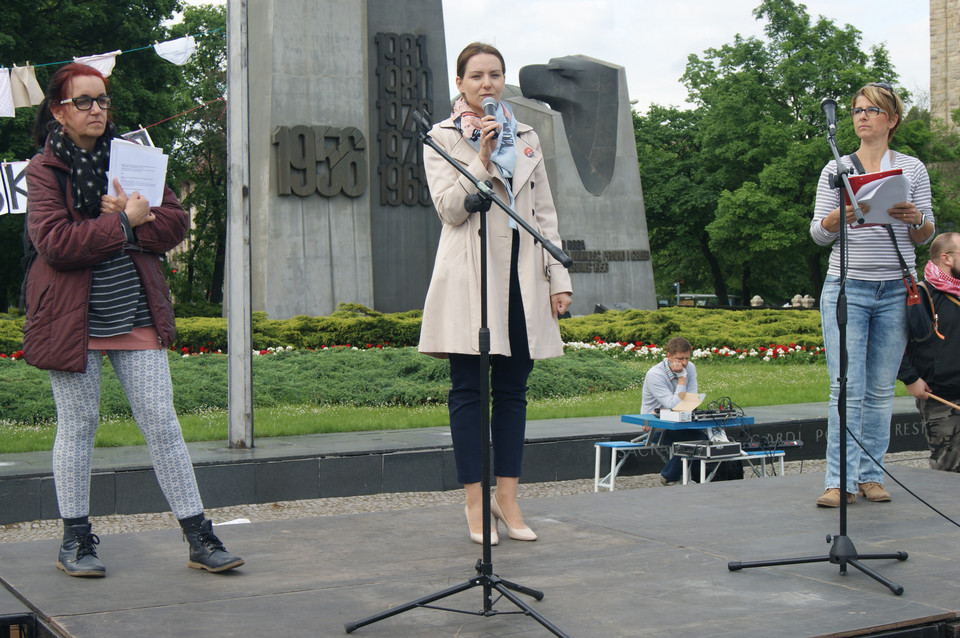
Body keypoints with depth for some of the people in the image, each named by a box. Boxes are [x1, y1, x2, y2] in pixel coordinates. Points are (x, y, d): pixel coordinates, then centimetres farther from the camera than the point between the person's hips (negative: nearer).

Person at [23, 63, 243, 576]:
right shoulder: (45, 168, -2)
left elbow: (176, 222, 5)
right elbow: (54, 241, -16)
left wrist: (129, 215, -13)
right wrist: (124, 223, -14)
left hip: (137, 318, 3)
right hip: (73, 318, -3)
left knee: (162, 424, 3)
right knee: (77, 425, 6)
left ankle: (200, 538, 6)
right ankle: (75, 540, 19)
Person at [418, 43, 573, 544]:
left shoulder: (527, 139, 17)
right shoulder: (441, 139, 7)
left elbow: (544, 214, 15)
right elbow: (450, 208, -5)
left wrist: (558, 277, 8)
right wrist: (482, 160, -16)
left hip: (521, 276, 4)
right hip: (469, 276, -4)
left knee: (512, 389, 4)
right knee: (468, 390, -4)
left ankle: (507, 497, 8)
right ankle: (475, 501, 1)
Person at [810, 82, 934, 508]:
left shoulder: (913, 169, 10)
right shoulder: (836, 170, 8)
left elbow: (926, 237, 9)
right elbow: (818, 234, 4)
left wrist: (916, 219, -13)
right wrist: (839, 216, -17)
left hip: (896, 292, 1)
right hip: (846, 287, -1)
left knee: (881, 389, 3)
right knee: (847, 387, -8)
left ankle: (871, 475, 11)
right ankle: (841, 481, -7)